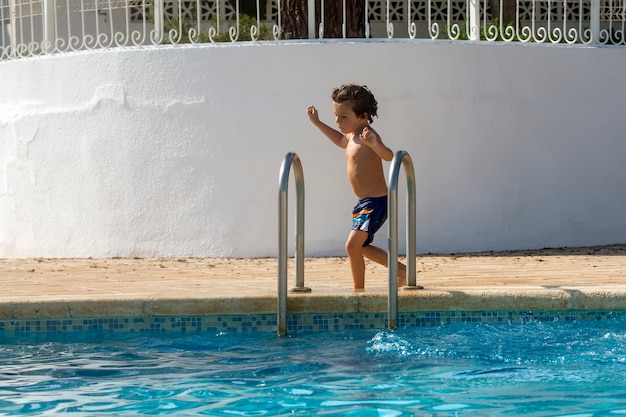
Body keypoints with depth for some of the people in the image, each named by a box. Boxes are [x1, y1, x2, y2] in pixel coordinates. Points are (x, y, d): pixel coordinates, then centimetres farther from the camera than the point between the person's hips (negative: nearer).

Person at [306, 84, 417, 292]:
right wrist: (318, 123, 35)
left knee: (352, 245, -16)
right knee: (361, 247, 20)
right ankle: (400, 270, 31)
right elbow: (341, 140, 35)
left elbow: (388, 156, -37)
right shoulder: (352, 136, 10)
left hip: (375, 202, -11)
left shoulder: (368, 136, -20)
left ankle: (359, 290, -7)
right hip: (364, 203, 11)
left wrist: (374, 144, -58)